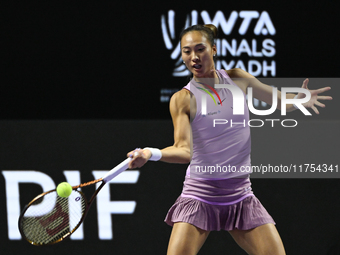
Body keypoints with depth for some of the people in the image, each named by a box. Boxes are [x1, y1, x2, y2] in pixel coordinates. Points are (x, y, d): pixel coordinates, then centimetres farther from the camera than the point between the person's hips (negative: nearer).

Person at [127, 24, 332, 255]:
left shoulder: (237, 79, 3)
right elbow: (184, 150, -19)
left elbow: (280, 101, 16)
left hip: (240, 194, 3)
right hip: (199, 196, -3)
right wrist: (151, 154, -39)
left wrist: (300, 99, -6)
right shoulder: (183, 99, -7)